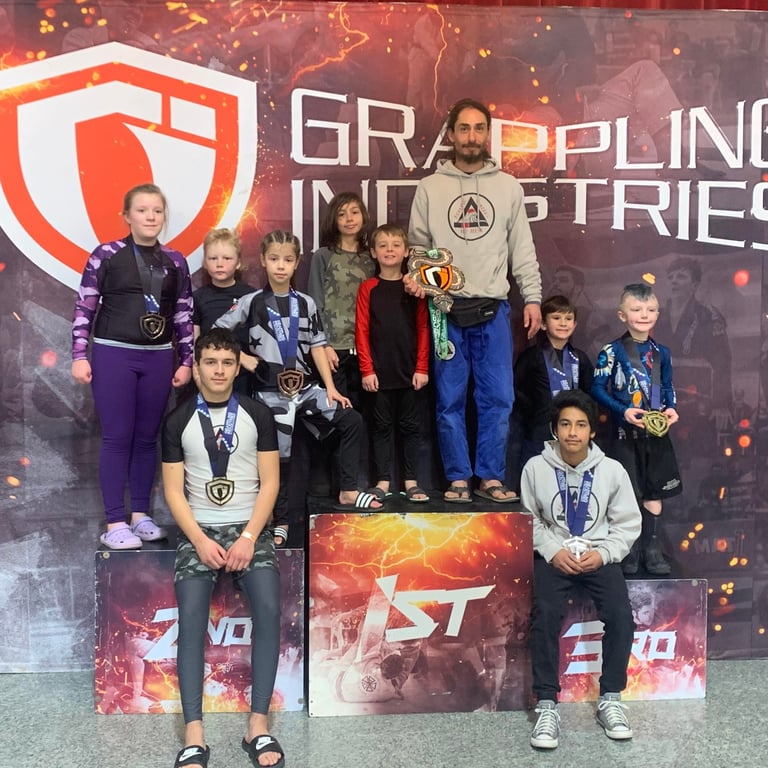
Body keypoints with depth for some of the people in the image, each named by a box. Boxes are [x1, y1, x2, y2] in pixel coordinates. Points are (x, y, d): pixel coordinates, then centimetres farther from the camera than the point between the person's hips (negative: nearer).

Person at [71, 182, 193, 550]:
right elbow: (84, 307, -2)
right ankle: (115, 522, 4)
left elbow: (184, 316, 9)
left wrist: (186, 361, 6)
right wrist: (79, 355, -7)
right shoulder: (106, 254, -3)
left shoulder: (175, 261, 7)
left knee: (147, 437, 9)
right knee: (117, 438, -2)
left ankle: (140, 513, 20)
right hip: (113, 354, -3)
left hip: (158, 358, 3)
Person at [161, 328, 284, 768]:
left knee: (269, 609, -24)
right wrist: (201, 541, -11)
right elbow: (174, 490, 2)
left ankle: (259, 726, -14)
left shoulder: (258, 416, 3)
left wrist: (248, 538, -11)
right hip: (199, 531, 1)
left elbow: (270, 483, 1)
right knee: (191, 618, -21)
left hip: (251, 528, 0)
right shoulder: (179, 422, 5)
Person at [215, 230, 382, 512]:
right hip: (272, 392, -3)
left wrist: (330, 387, 0)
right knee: (278, 453, -4)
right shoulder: (252, 302, -3)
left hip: (306, 387, 4)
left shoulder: (306, 303, 6)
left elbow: (317, 347, 6)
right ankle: (276, 517, 13)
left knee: (351, 420, -5)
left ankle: (348, 493, 4)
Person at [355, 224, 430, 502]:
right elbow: (362, 331, -1)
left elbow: (423, 329, 2)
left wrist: (422, 368, -4)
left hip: (411, 371, 1)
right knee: (382, 426, 7)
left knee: (410, 426, 8)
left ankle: (411, 481, 18)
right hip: (380, 372, -1)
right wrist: (366, 370, -7)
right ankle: (383, 481, 16)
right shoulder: (368, 288, 1)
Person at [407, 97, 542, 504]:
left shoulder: (508, 186, 8)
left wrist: (532, 297, 2)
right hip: (446, 309, -1)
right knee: (450, 400, 3)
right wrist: (415, 278, -12)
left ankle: (490, 477, 14)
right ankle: (458, 478, 15)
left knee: (498, 398, 2)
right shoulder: (429, 188, 6)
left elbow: (522, 248, 8)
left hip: (493, 309, 1)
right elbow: (418, 245, 7)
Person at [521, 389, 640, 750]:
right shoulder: (536, 467, -5)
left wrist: (603, 553, -11)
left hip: (600, 555, 1)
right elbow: (529, 520, 1)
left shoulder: (613, 470, -2)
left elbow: (628, 524, 4)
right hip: (553, 555, -1)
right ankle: (547, 705, -15)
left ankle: (610, 699, -3)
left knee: (621, 614, -23)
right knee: (544, 613, -26)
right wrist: (553, 551, -13)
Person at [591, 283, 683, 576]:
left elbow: (667, 388, 14)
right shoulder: (612, 352, -8)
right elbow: (597, 389, -9)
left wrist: (671, 409, -5)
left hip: (656, 432, 4)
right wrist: (623, 411, -20)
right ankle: (629, 551, 18)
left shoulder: (661, 353, 6)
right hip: (626, 432, -4)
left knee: (654, 492, 9)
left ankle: (652, 551, 21)